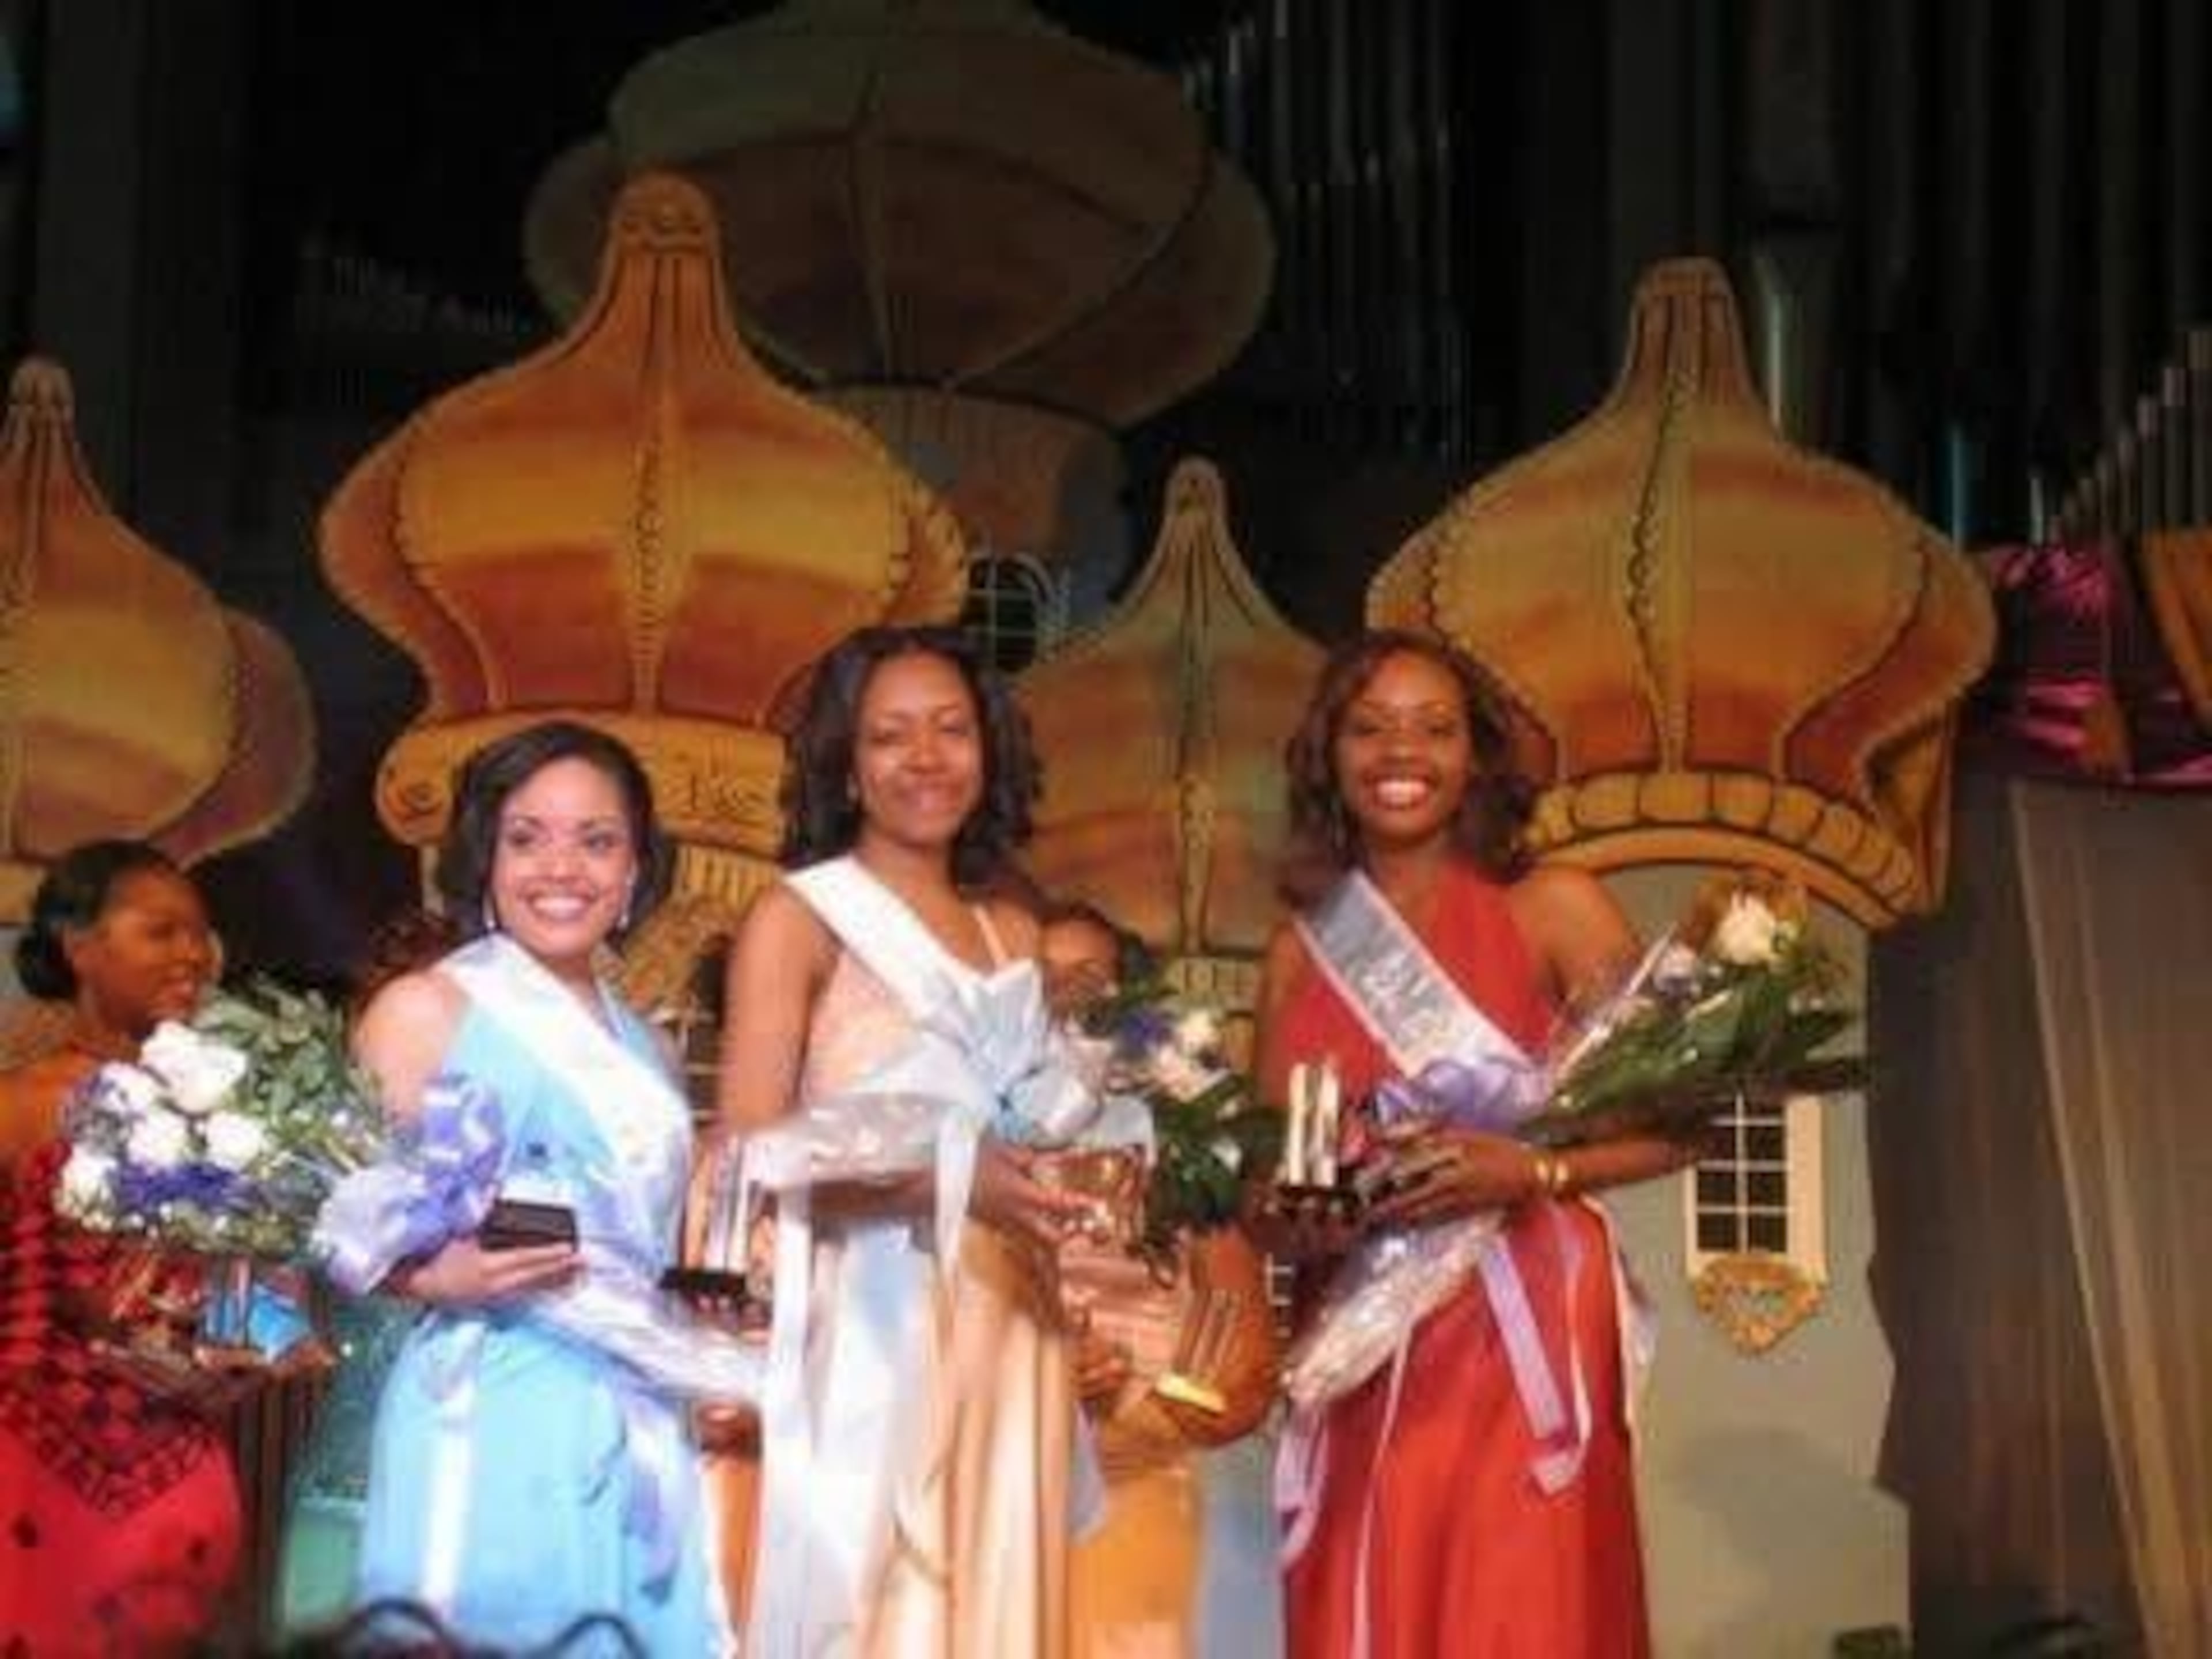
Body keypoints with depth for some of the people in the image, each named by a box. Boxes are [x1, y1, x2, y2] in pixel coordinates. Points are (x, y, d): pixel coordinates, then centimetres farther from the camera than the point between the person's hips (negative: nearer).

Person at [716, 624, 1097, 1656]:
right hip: (870, 1330, -5)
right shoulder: (797, 919, -2)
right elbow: (748, 1157, -11)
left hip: (1004, 1330, 6)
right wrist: (946, 1180, -20)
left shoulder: (1013, 932, 15)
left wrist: (1078, 1185, 6)